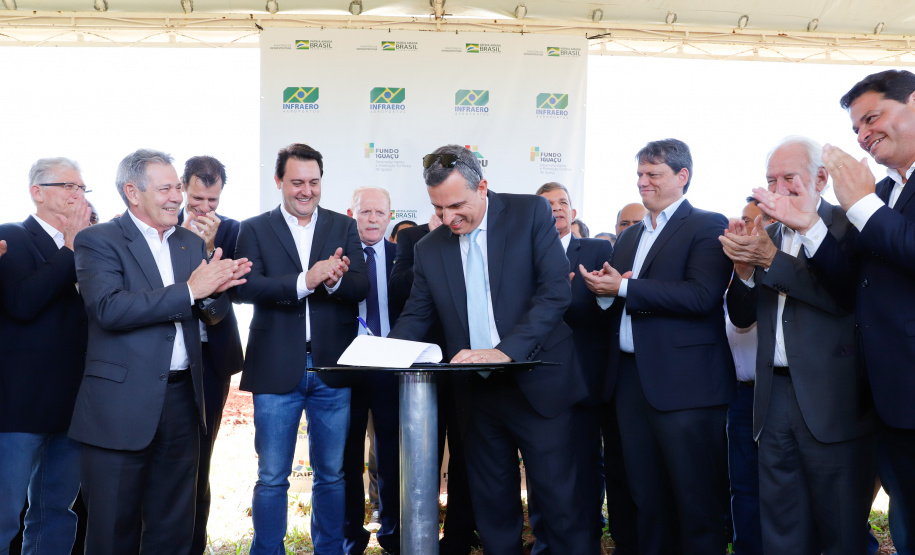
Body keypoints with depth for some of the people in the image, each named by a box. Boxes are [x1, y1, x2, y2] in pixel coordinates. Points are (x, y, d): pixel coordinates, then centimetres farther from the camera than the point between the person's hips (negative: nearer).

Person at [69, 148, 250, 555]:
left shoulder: (192, 243, 13)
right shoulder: (98, 241, -5)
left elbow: (213, 313, 9)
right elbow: (108, 309, -20)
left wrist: (216, 288, -14)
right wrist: (190, 290, -21)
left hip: (182, 397, 5)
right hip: (122, 405, -5)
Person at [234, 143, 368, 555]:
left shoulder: (344, 227, 8)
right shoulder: (254, 230, 4)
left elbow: (361, 288, -1)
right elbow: (246, 287, -11)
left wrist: (335, 280, -24)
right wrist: (305, 281, -25)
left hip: (332, 367, 2)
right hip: (277, 368, -2)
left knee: (332, 474, 13)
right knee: (272, 478, 7)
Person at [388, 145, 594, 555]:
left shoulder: (531, 213, -5)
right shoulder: (429, 248, 7)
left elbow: (556, 290, -14)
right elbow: (416, 316, 12)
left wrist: (506, 350, -24)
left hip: (537, 386, -4)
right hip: (477, 394, 4)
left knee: (562, 504, 0)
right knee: (492, 508, 12)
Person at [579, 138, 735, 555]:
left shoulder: (707, 227, -3)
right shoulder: (629, 236, 20)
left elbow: (701, 296, -18)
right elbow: (613, 298, 18)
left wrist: (624, 288, -16)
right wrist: (603, 290, -6)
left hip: (683, 383, -7)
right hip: (631, 379, 7)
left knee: (696, 503, 0)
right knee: (647, 501, 13)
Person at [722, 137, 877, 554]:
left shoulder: (847, 228, -4)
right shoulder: (766, 235, 12)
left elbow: (845, 299, -18)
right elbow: (742, 317, 10)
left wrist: (772, 260, -18)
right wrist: (744, 269, -9)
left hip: (832, 399, -5)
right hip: (774, 395, 5)